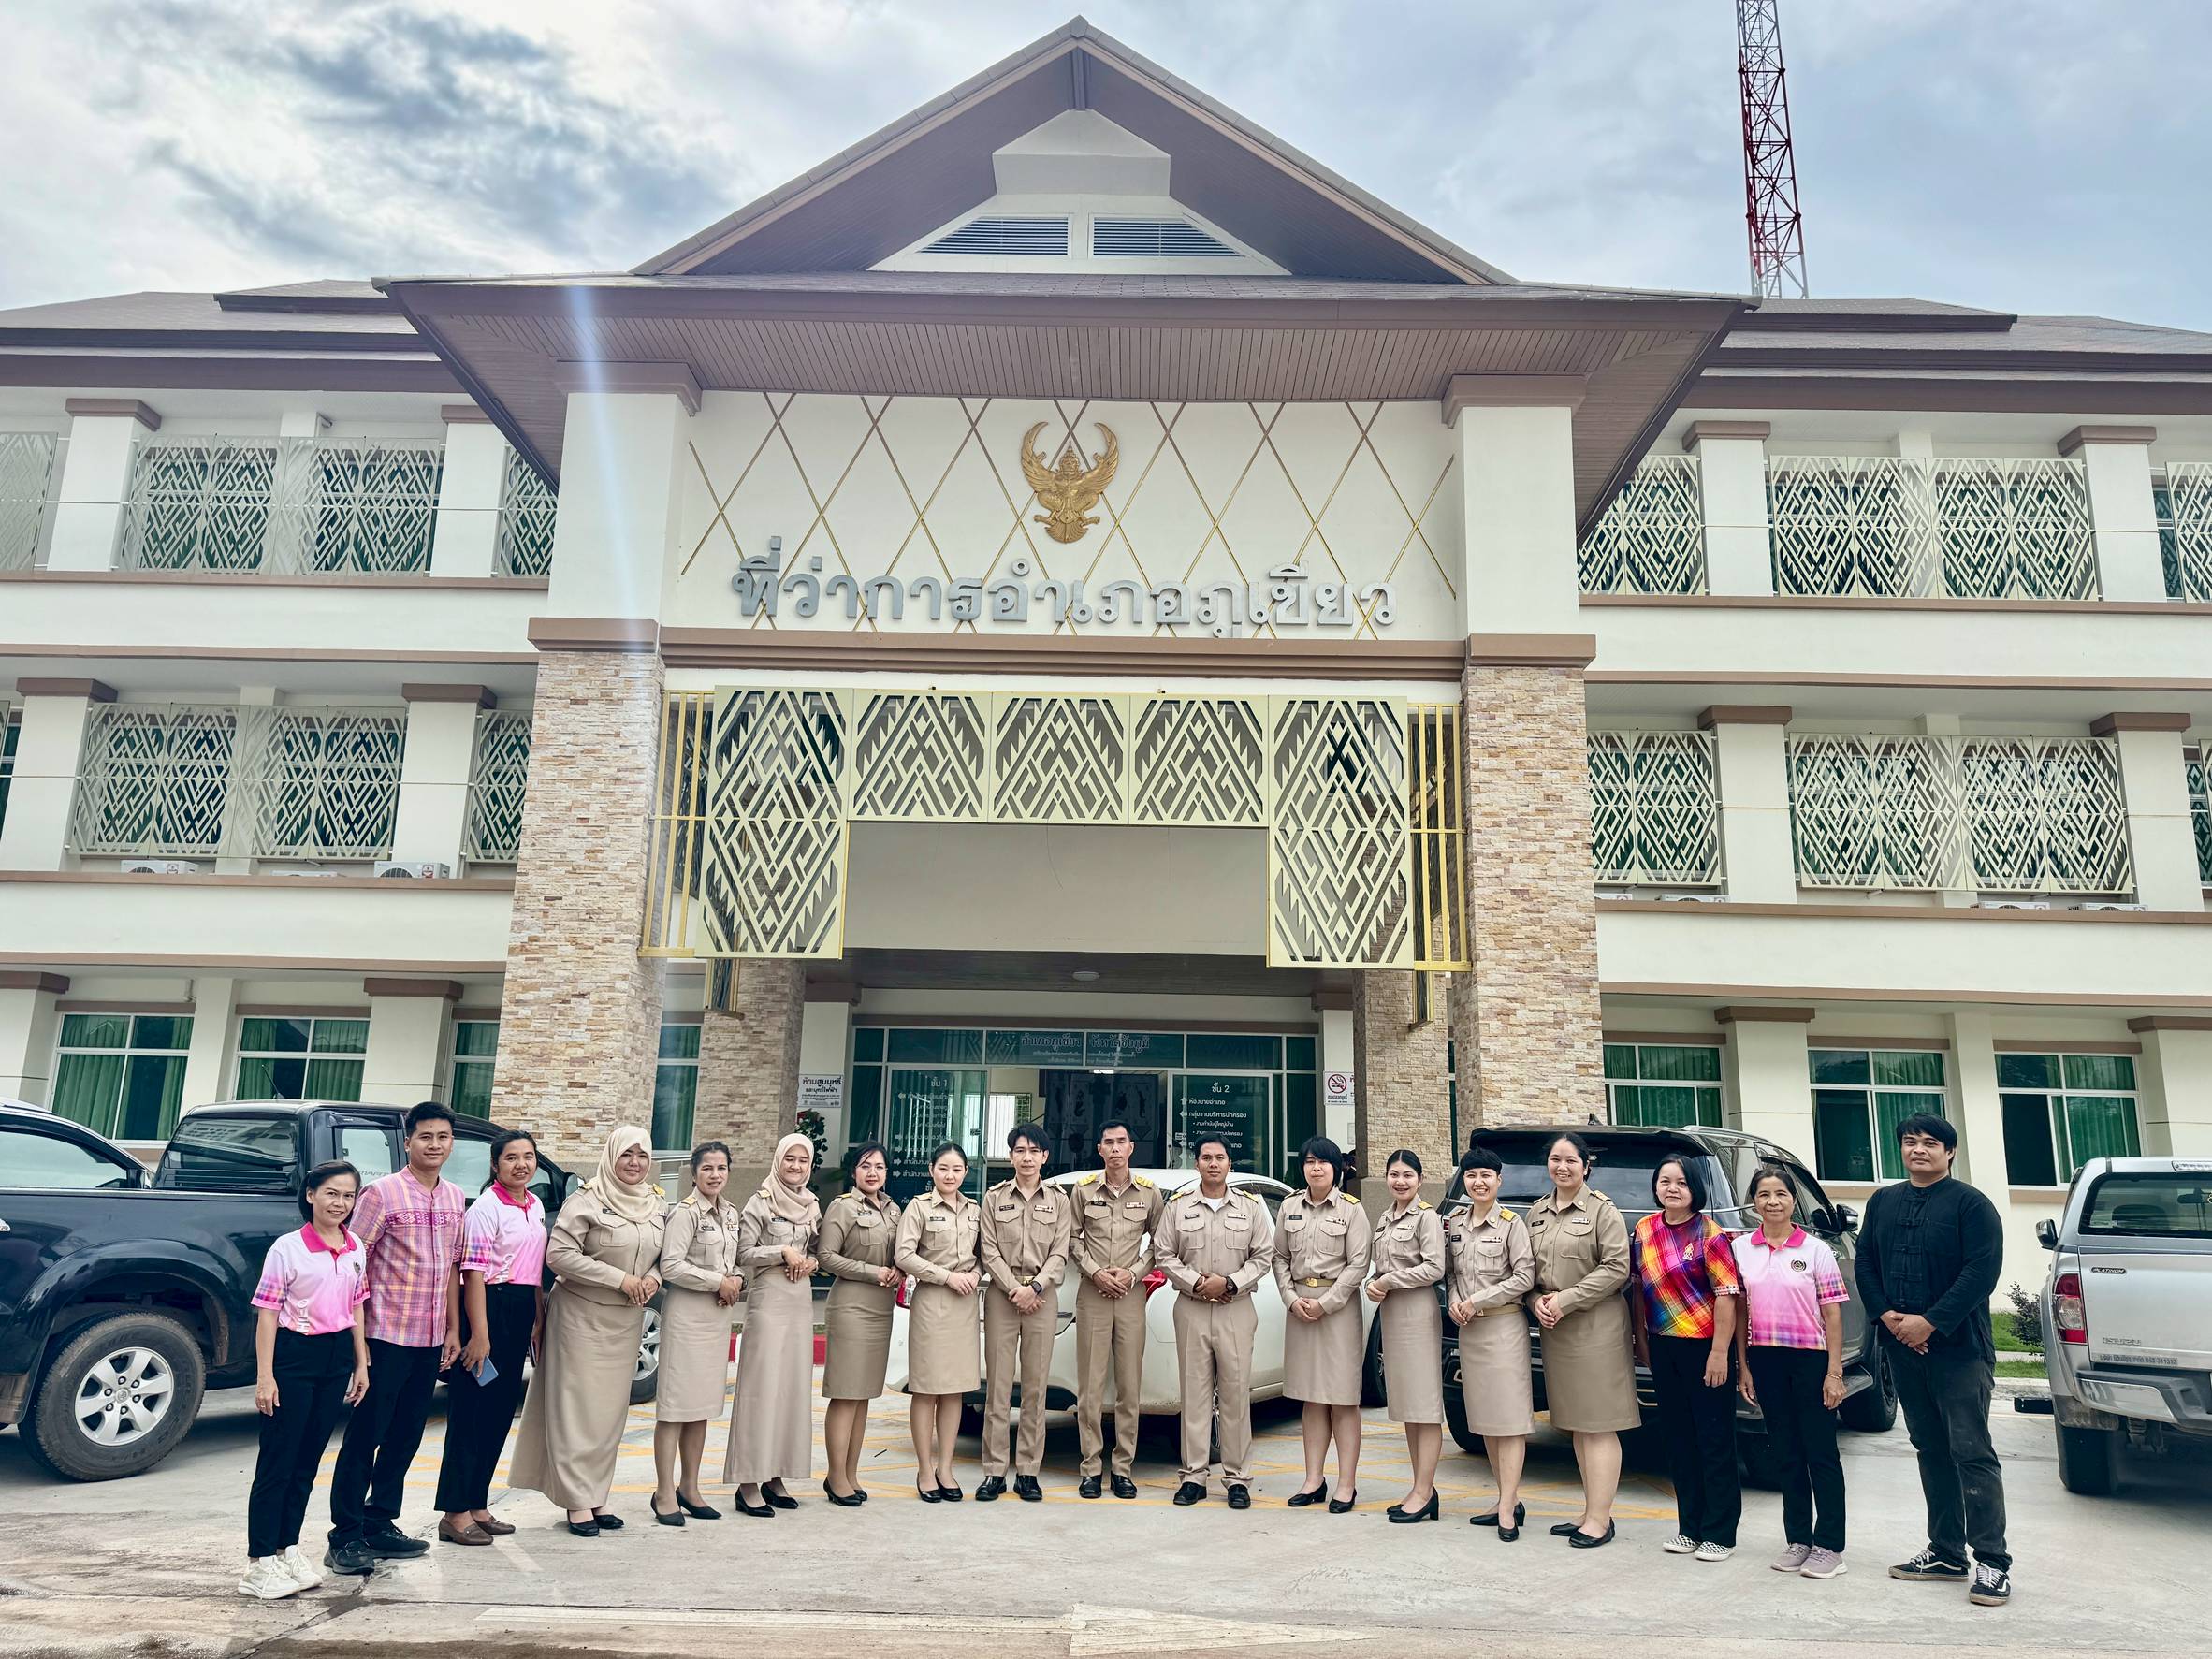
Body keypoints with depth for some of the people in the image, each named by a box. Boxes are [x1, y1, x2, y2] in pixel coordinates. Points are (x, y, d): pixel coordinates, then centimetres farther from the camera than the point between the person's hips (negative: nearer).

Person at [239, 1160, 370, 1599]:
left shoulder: (355, 1250, 7)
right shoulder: (287, 1248, -10)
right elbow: (267, 1314, -10)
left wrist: (361, 1364, 13)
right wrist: (264, 1376, -14)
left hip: (337, 1358, 5)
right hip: (294, 1355, -5)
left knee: (307, 1462, 12)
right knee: (277, 1462, -2)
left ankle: (287, 1549, 22)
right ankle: (259, 1563, 4)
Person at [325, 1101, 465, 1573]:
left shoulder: (455, 1199, 10)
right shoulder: (383, 1193, -8)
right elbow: (355, 1261, -10)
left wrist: (453, 1328, 13)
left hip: (430, 1339, 6)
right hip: (387, 1335, -6)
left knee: (405, 1438, 13)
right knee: (365, 1436, 0)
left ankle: (379, 1524, 25)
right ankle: (346, 1538, 7)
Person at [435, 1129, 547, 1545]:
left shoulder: (535, 1207, 12)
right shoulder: (486, 1207, -12)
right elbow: (474, 1273, -16)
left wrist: (538, 1320, 17)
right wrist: (479, 1335, -20)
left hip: (521, 1311, 8)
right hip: (490, 1307, -8)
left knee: (501, 1412, 12)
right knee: (473, 1412, -3)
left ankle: (476, 1506, 21)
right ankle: (455, 1514, 5)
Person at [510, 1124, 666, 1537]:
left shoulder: (655, 1205, 7)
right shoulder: (586, 1200, -12)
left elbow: (664, 1255, 17)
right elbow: (558, 1253, -18)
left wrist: (653, 1277, -6)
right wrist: (619, 1278, -19)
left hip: (627, 1321, 6)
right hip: (582, 1315, -6)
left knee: (611, 1410, 11)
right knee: (578, 1407, -2)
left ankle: (596, 1496, 21)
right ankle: (578, 1500, 5)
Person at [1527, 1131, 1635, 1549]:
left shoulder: (1602, 1210, -6)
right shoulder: (1537, 1212, 12)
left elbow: (1616, 1268, -13)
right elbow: (1528, 1267, 17)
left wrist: (1565, 1300, -16)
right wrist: (1537, 1301, -3)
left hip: (1595, 1324, -7)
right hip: (1552, 1327, 7)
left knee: (1598, 1425, -4)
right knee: (1576, 1424, 12)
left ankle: (1600, 1519, -1)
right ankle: (1591, 1511, 20)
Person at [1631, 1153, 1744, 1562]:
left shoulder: (1709, 1234, -11)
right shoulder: (1644, 1230, 7)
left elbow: (1727, 1295, -14)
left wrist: (1719, 1352, -18)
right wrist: (1642, 1340, 14)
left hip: (1704, 1346, -6)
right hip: (1663, 1347, 6)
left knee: (1714, 1440, 2)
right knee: (1678, 1437, 12)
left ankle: (1720, 1533, 11)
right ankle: (1689, 1527, 23)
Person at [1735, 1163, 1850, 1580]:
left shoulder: (1815, 1250, -3)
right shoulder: (1741, 1249, 5)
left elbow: (1832, 1314, -3)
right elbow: (1739, 1311, 7)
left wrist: (1834, 1373, -8)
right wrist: (1744, 1367, 4)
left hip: (1810, 1358, -3)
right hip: (1765, 1360, 3)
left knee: (1820, 1452, 1)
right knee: (1786, 1453, 11)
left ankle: (1829, 1545, 8)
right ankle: (1798, 1540, 20)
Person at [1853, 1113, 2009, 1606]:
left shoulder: (1970, 1204, -5)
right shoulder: (1882, 1202, 13)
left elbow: (1982, 1271, -13)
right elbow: (1865, 1263, 13)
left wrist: (1930, 1322, -17)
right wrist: (1887, 1315, -3)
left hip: (1959, 1348, -6)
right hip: (1901, 1346, 6)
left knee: (1971, 1451, -7)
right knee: (1931, 1450, 11)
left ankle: (1993, 1563, -3)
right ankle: (1946, 1554, 18)